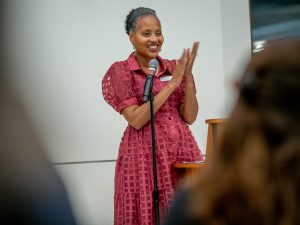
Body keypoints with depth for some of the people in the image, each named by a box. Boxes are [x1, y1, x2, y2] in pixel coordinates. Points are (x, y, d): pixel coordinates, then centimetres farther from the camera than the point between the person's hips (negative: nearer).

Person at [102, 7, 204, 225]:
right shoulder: (121, 71, -3)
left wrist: (188, 77, -9)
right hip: (145, 154, -4)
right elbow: (136, 120, -13)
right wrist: (171, 84, -13)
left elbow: (190, 117, 3)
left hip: (182, 149, 4)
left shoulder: (174, 67, 9)